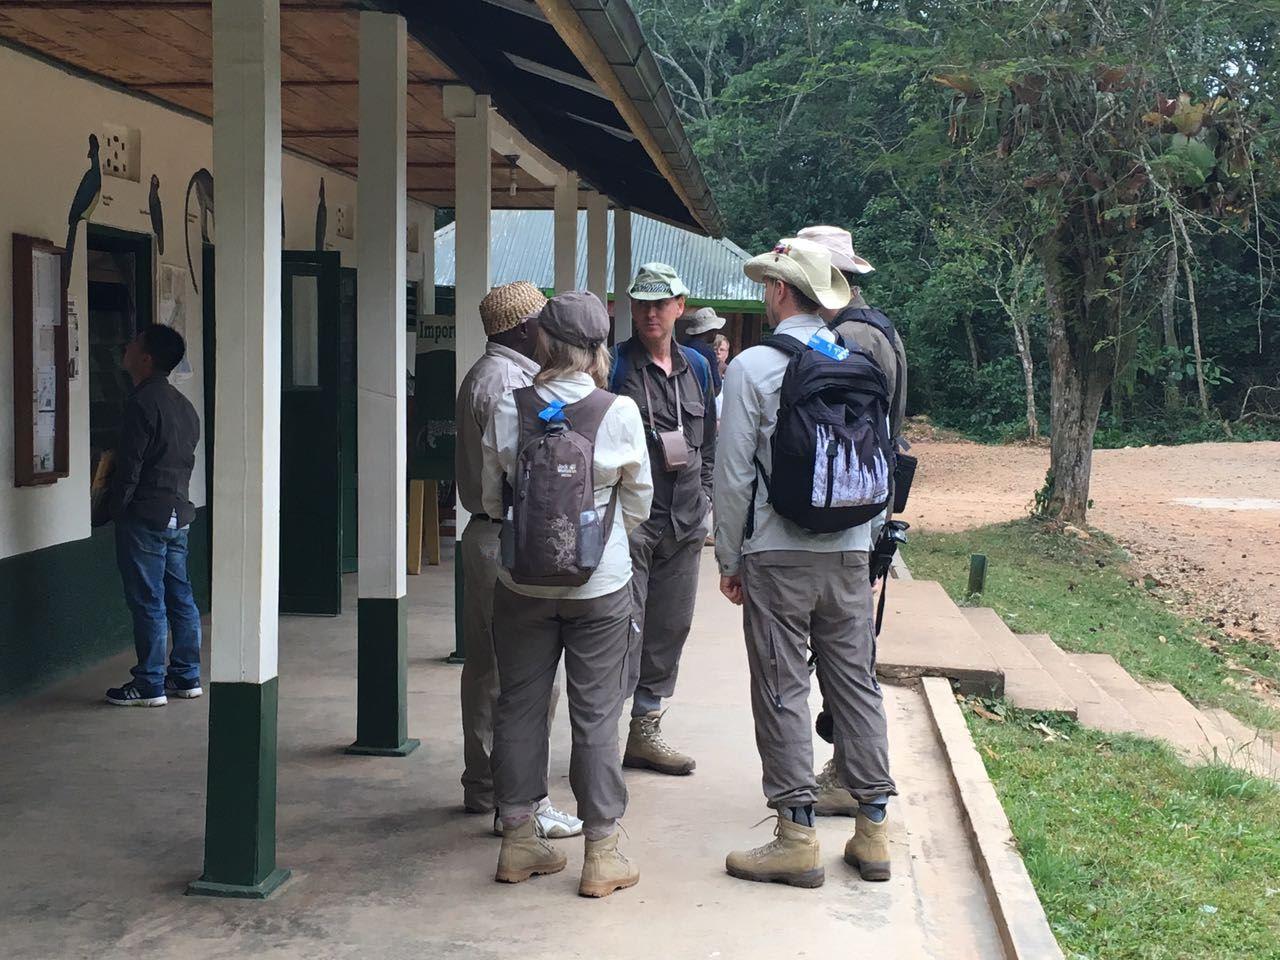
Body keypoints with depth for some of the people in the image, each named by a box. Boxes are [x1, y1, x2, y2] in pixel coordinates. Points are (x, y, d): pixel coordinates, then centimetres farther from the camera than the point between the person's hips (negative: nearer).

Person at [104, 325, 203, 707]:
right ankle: (186, 677, 17)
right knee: (180, 597, 12)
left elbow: (129, 466, -16)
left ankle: (149, 685, 2)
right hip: (179, 513, 9)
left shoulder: (142, 403, -15)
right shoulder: (182, 403, 13)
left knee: (148, 602, -3)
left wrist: (116, 508, -7)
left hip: (145, 517, -9)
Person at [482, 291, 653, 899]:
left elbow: (491, 498, 3)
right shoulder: (619, 414, -12)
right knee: (596, 715, 6)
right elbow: (639, 504, 0)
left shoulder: (508, 411, -8)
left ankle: (518, 841, 22)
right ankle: (601, 854, 12)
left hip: (522, 581, 2)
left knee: (519, 704, 13)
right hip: (600, 583, -2)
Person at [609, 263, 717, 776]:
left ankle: (646, 729, 21)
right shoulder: (616, 365, -4)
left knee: (670, 627, 11)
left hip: (683, 521, 6)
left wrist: (702, 502, 13)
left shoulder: (695, 367, 13)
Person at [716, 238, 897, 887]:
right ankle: (873, 827, 14)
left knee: (782, 691, 1)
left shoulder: (752, 366, -8)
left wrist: (729, 558, 2)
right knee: (856, 682, 10)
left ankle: (797, 836, 4)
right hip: (850, 551, 5)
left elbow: (734, 472, -8)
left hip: (778, 552, -4)